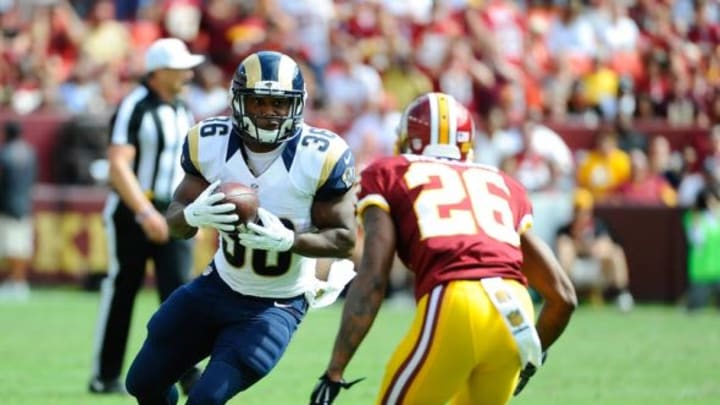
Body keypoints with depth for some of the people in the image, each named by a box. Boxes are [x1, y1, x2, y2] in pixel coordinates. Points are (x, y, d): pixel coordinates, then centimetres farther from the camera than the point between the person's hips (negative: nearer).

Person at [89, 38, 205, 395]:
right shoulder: (134, 108, -13)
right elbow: (118, 165, -22)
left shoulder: (182, 111, 11)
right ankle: (105, 375, 14)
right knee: (121, 292, 4)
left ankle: (187, 372, -11)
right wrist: (145, 213, -29)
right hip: (132, 213, -6)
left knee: (179, 291, -7)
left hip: (174, 215, 6)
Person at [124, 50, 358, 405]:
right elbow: (176, 221, -6)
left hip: (276, 306, -5)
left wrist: (288, 240, -35)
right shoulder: (210, 143, -12)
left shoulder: (320, 157, -23)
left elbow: (345, 240, -16)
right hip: (220, 286, 5)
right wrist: (194, 215, -31)